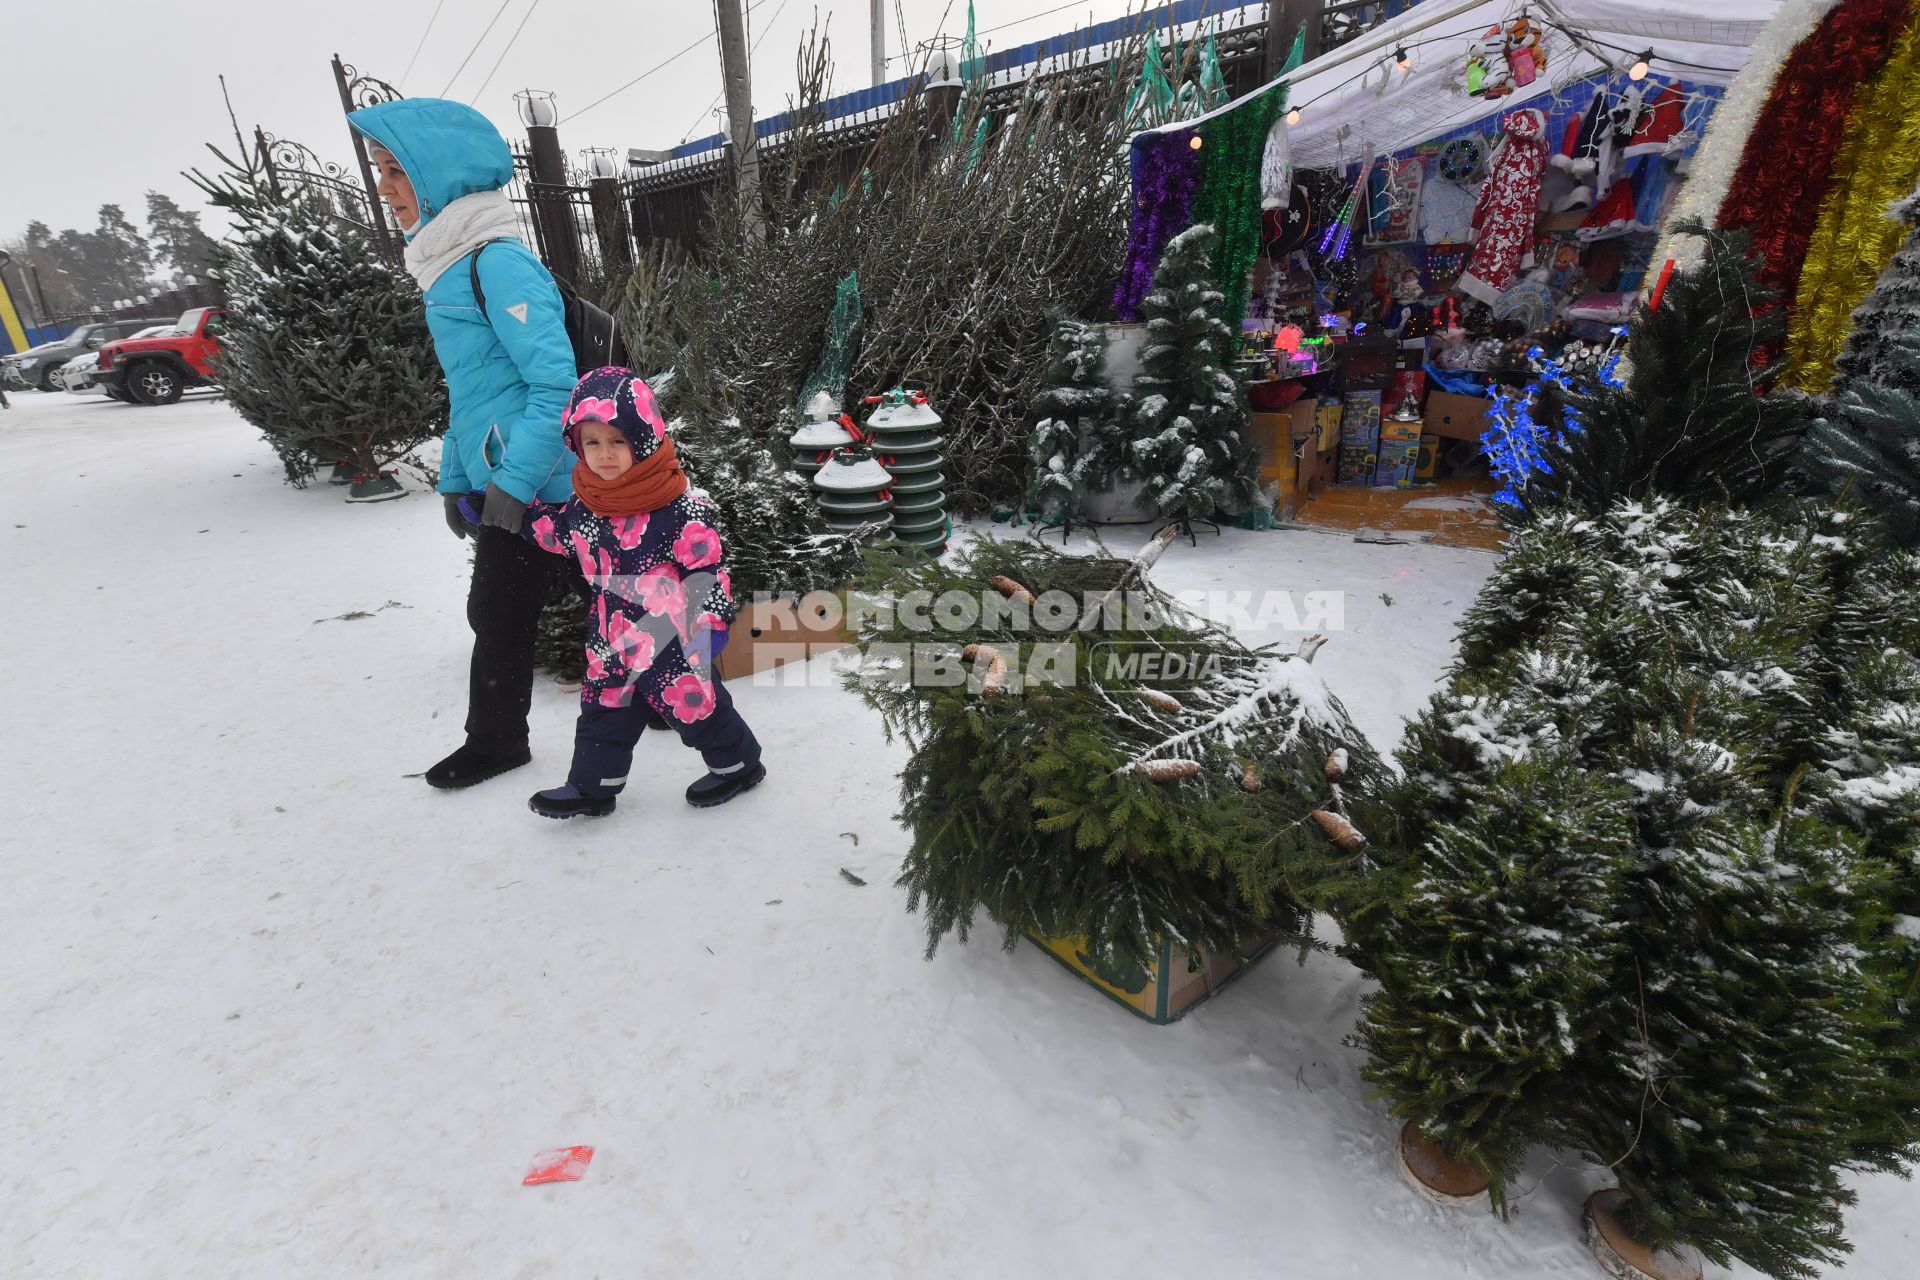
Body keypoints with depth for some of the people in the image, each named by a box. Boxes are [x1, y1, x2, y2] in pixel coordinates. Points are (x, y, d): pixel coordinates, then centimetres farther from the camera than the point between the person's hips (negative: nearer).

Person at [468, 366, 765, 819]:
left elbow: (708, 566, -16)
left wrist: (710, 622, -16)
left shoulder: (679, 508, -20)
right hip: (611, 641, 7)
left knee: (696, 705, 8)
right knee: (603, 713, 18)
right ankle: (592, 787, 35)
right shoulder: (583, 505, 2)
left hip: (671, 642, -6)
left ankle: (737, 764, 31)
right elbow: (550, 528, 21)